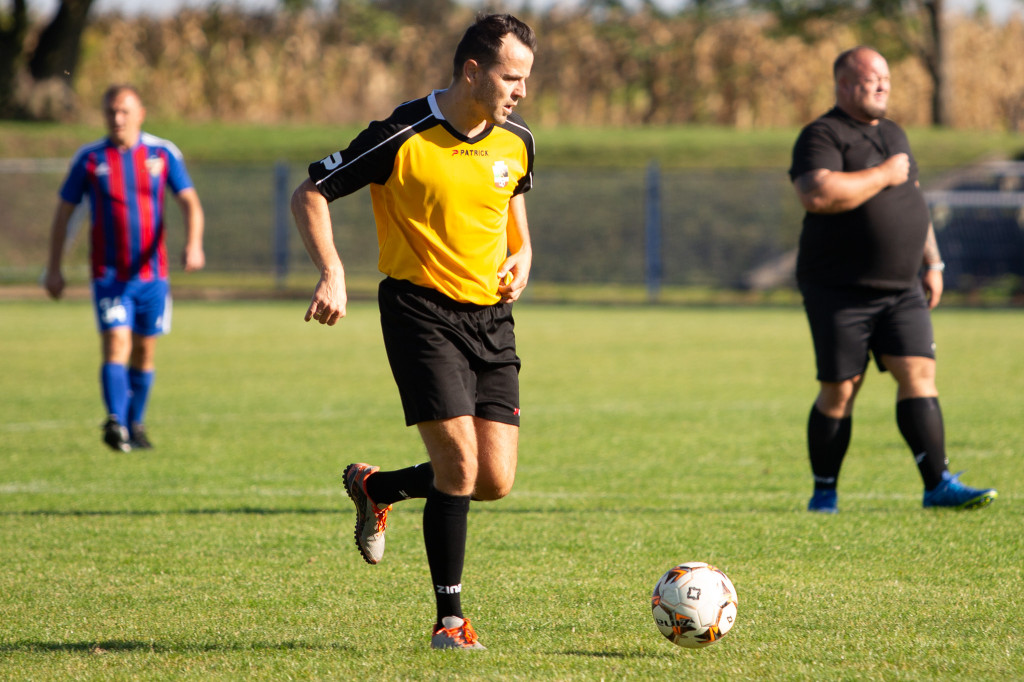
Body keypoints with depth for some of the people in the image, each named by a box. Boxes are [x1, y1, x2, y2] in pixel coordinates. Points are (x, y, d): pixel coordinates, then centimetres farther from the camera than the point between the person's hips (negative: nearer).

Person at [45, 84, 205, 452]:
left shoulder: (164, 154, 1)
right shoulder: (89, 158, -1)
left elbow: (190, 202, -3)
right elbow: (64, 211, 6)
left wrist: (193, 244, -22)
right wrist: (54, 268, 4)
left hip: (152, 273, 2)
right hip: (109, 274, -2)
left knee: (144, 352, 10)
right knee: (116, 345, -17)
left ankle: (136, 425, 24)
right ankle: (116, 423, -28)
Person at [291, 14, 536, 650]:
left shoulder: (516, 141, 2)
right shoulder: (403, 137, -15)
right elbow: (310, 195, -8)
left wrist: (522, 253, 6)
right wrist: (333, 273, -20)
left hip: (491, 314, 6)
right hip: (421, 308, -6)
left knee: (495, 481, 0)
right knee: (460, 465, -16)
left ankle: (375, 488, 29)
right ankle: (450, 619, -1)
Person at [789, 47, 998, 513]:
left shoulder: (892, 134, 18)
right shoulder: (822, 136, -8)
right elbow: (817, 194, -26)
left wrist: (932, 263, 20)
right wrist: (882, 176, -17)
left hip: (902, 288, 6)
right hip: (839, 290, -6)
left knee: (919, 374, -6)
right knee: (839, 390, -2)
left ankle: (938, 484, -9)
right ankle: (824, 493, 9)